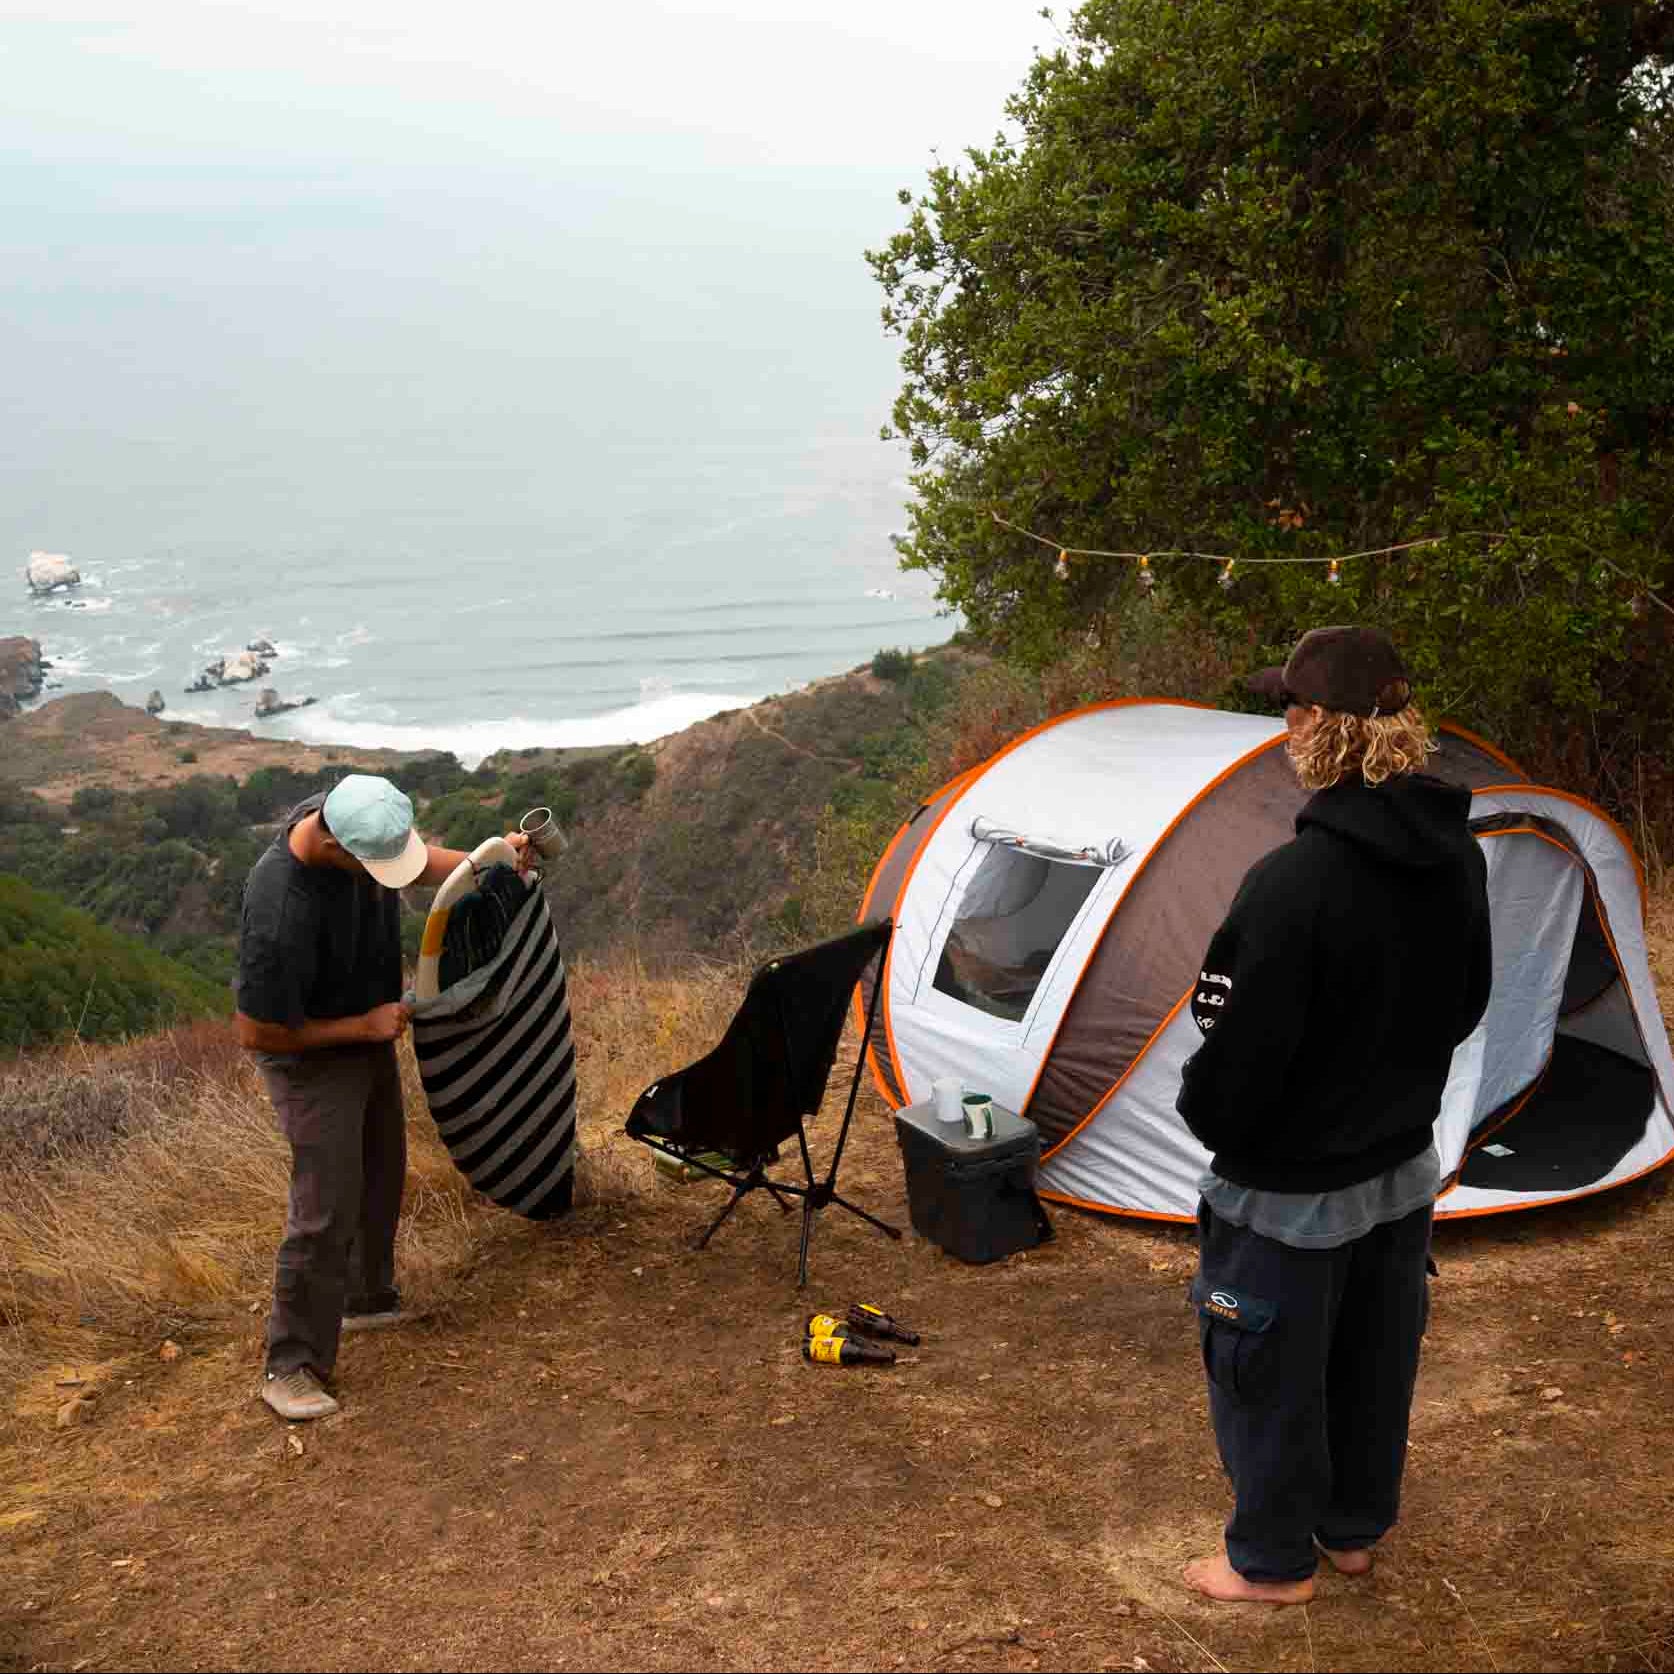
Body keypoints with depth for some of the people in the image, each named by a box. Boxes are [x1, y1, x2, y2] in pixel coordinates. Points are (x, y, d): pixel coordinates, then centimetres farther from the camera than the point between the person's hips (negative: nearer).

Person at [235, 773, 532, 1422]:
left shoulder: (351, 816, -19)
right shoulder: (281, 914, -40)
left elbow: (416, 858, 5)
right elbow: (257, 1033, -28)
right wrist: (364, 1027, -20)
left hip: (370, 1033, 8)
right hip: (313, 1058, -8)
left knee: (382, 1173, 23)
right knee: (328, 1209, -7)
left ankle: (366, 1299, 46)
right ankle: (291, 1367, 8)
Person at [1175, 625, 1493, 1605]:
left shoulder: (1295, 879, -30)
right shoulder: (1457, 856, -6)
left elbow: (1245, 1044, -24)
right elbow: (1467, 1001, 8)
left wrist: (1206, 1115, -4)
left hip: (1292, 1190, -7)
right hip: (1403, 1168, 7)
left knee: (1271, 1374, 13)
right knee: (1376, 1360, 23)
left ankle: (1276, 1559, 31)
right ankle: (1355, 1527, 42)